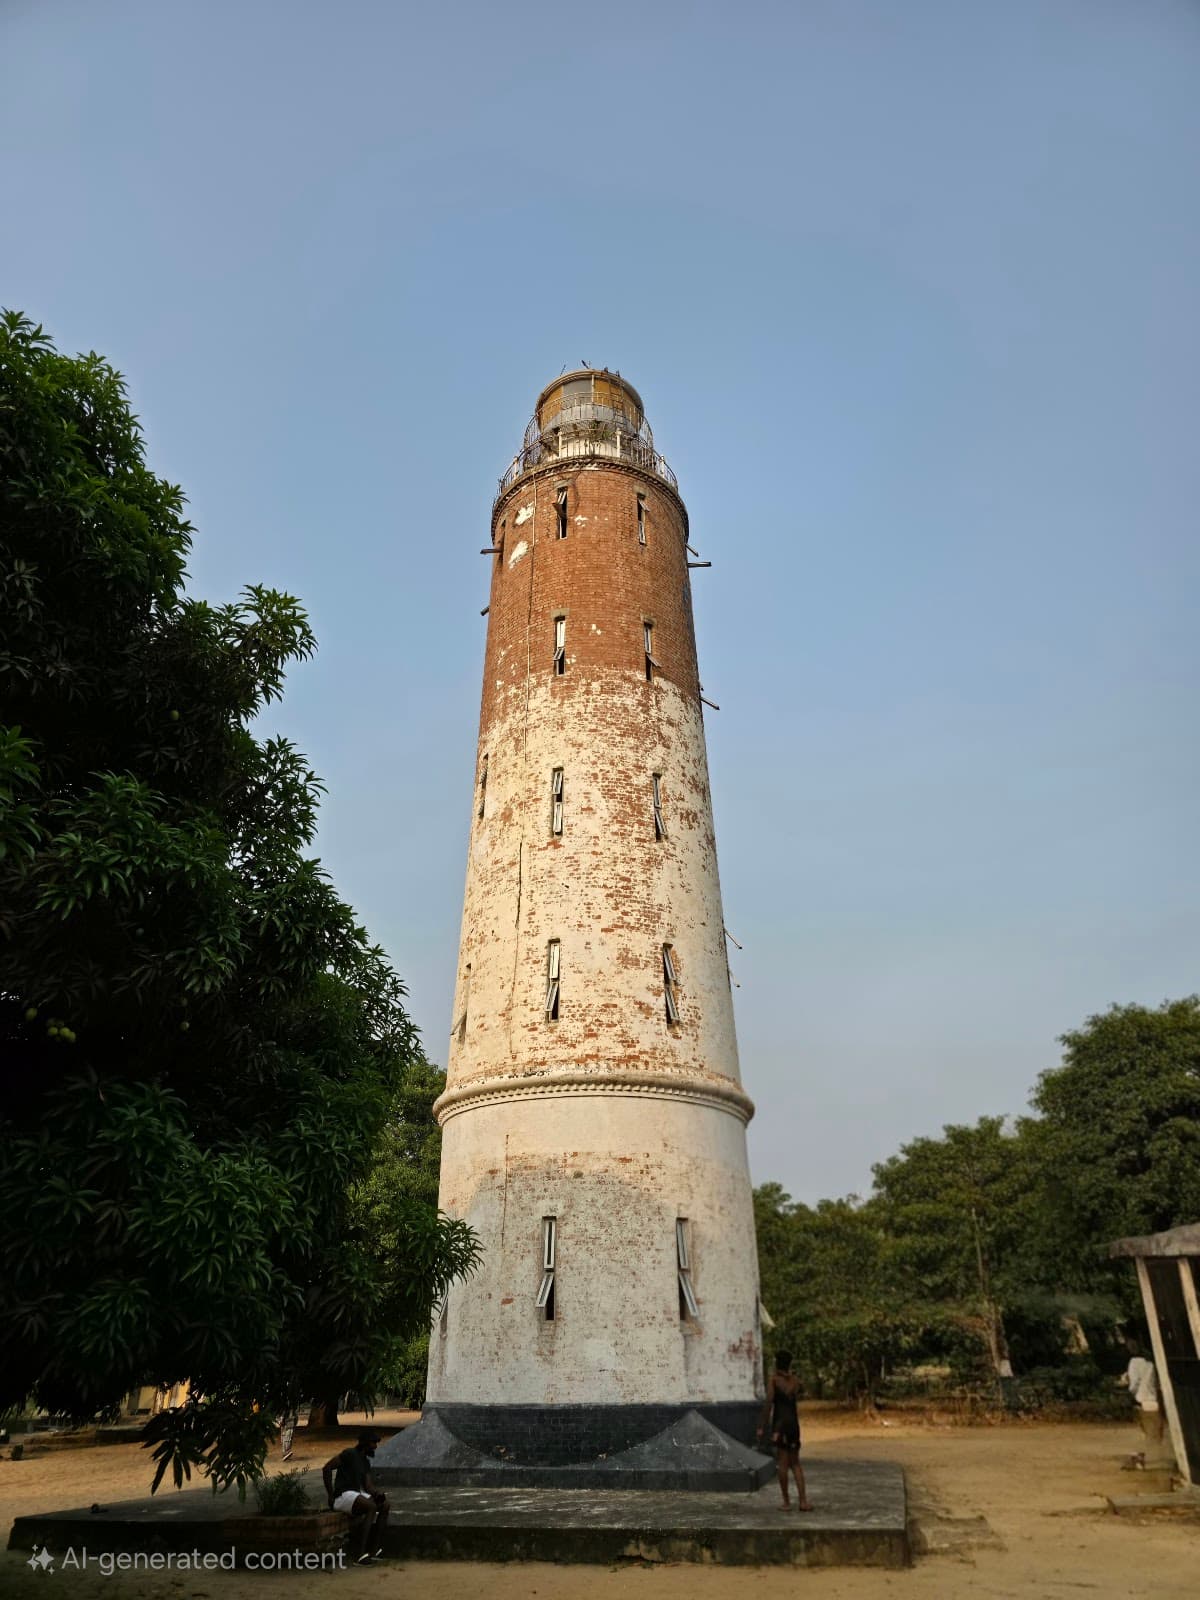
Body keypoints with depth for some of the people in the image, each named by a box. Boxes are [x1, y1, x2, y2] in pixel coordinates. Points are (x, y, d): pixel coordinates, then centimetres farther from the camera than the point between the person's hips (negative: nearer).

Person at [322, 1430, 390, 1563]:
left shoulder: (366, 1462, 17)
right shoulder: (349, 1453, -11)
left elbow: (367, 1485, 11)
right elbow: (326, 1468, -17)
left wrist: (377, 1494, -10)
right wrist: (330, 1494, -17)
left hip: (356, 1494, 9)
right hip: (342, 1495, -9)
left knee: (384, 1505, -6)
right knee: (371, 1507, -30)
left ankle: (374, 1550, -7)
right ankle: (359, 1553, -30)